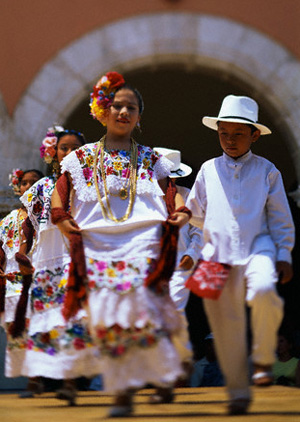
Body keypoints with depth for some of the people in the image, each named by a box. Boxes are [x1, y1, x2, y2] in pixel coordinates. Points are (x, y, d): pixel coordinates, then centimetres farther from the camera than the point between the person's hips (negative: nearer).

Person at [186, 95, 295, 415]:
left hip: (258, 247, -2)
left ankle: (264, 359, -11)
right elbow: (195, 212, 24)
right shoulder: (209, 170, 12)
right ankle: (238, 392, 13)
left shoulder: (266, 171, 7)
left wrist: (284, 256, 2)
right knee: (226, 325, 2)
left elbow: (281, 218, 8)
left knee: (263, 292, -33)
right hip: (219, 255, 3)